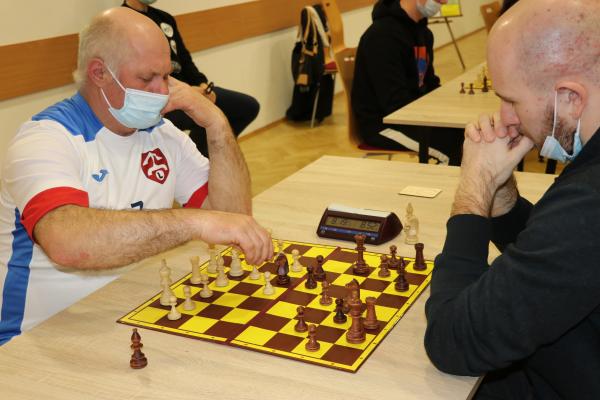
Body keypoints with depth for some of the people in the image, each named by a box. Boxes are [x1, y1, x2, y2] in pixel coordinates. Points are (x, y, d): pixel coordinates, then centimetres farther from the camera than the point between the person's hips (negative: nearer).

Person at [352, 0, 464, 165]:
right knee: (460, 145, -23)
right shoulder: (382, 35, -20)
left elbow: (430, 85, 17)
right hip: (383, 124, -9)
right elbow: (396, 104, -23)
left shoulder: (423, 32, 10)